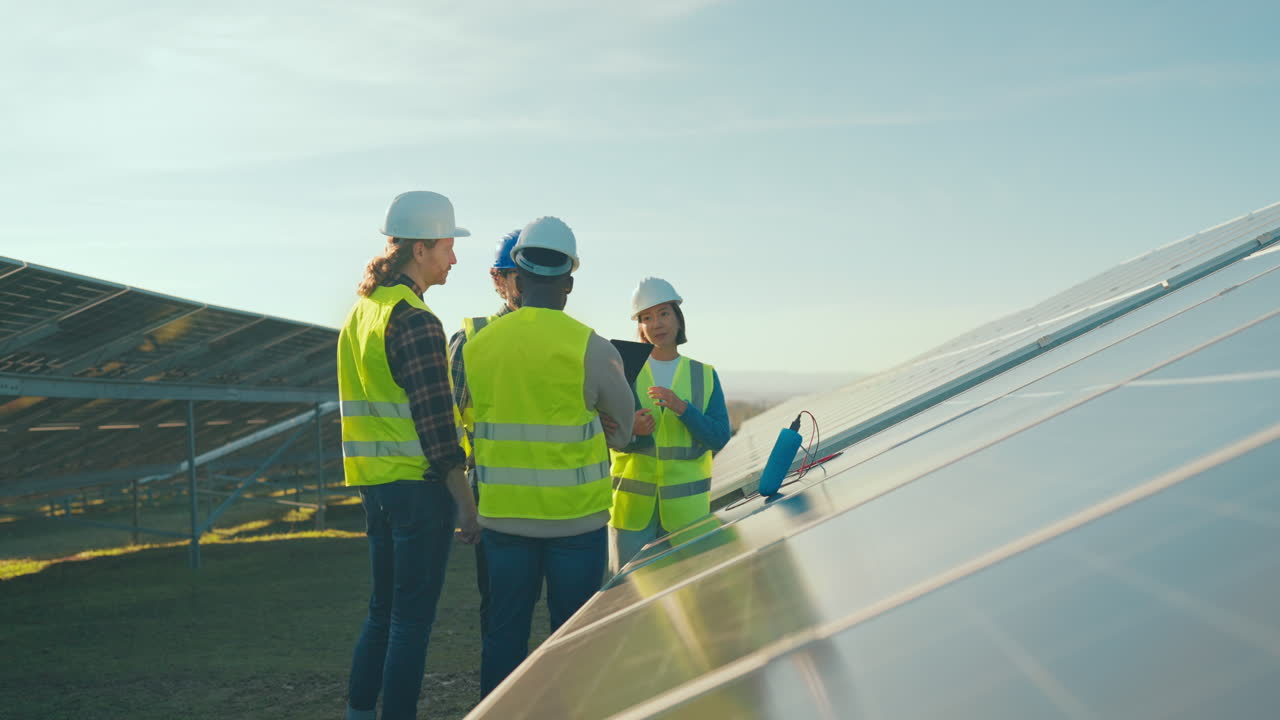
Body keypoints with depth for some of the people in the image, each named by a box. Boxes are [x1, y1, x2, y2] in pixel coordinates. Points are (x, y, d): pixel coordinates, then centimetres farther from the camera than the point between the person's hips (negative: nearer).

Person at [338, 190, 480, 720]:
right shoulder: (414, 319, -16)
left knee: (384, 610, 18)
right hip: (417, 484, -9)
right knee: (412, 618, -1)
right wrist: (465, 500, -14)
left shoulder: (361, 311, 13)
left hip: (373, 482, 9)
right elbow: (434, 420, -19)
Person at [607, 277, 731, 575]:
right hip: (632, 502, 0)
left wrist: (682, 408, -18)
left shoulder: (704, 376, 7)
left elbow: (719, 438, -3)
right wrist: (632, 430, -23)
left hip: (685, 504, 1)